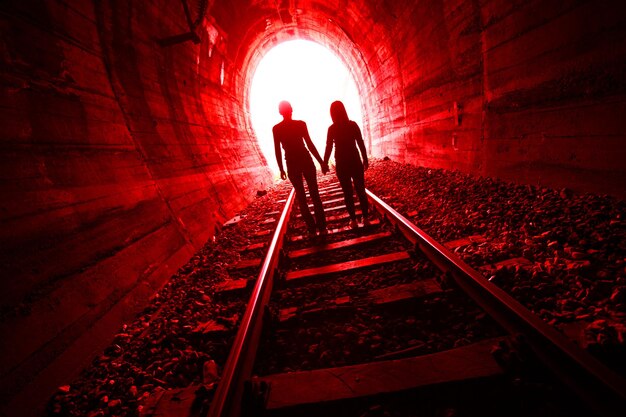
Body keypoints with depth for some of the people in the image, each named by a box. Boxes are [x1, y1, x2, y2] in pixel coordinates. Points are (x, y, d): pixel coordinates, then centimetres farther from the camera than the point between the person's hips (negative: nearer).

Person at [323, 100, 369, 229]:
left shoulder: (332, 129, -7)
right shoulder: (353, 124, -2)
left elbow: (329, 147, -7)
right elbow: (361, 144, 0)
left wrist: (325, 163, 2)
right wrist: (365, 160, 8)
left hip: (341, 164, -1)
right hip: (355, 161, 1)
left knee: (348, 193, 6)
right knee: (360, 191, 8)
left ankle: (353, 220, 8)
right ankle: (365, 218, 9)